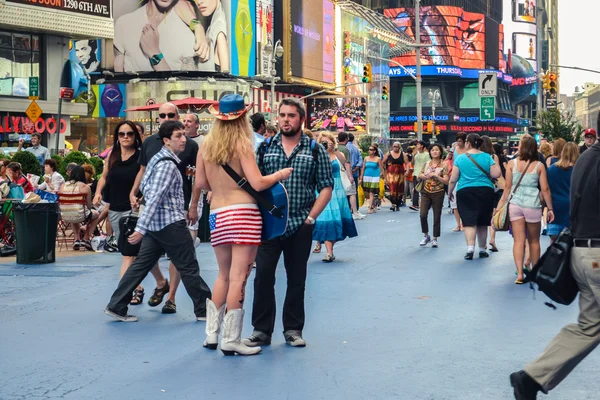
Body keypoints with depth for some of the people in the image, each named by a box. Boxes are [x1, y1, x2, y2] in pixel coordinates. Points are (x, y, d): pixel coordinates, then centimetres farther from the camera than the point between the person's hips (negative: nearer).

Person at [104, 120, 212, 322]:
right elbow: (154, 198, -24)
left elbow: (146, 187, 22)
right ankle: (205, 310, 9)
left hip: (156, 223, 9)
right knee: (189, 268, 0)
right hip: (171, 223, -9)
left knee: (141, 264, 10)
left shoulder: (158, 159, 13)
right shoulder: (168, 164, -18)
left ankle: (116, 306, 10)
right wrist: (141, 229, -28)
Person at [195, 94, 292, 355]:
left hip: (216, 215, 6)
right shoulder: (242, 144, -9)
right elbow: (258, 184, -15)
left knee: (224, 276, 19)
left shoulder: (206, 145, 5)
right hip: (243, 212, -6)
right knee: (238, 278, -2)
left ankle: (212, 334, 21)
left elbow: (201, 183, 10)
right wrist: (280, 174, 2)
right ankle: (231, 340, -1)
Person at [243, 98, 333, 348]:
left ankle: (293, 330, 19)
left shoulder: (315, 150, 4)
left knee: (296, 278, 8)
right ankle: (261, 330, 8)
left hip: (300, 226, 0)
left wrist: (311, 217, -6)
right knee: (263, 276, -2)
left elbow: (326, 188, 2)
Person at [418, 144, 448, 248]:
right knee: (423, 215, -8)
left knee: (437, 217, 2)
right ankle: (426, 236, 12)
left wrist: (435, 175, -20)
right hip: (426, 192, 3)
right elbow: (420, 175, 15)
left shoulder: (443, 165, -5)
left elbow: (446, 181, -10)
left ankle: (435, 239, 15)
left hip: (438, 193, -3)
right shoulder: (427, 163, 6)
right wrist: (426, 176, -6)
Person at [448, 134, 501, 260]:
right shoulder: (487, 157, 2)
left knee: (469, 221, -4)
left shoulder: (460, 158, -1)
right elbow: (496, 174, -4)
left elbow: (453, 179, -1)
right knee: (482, 222, 12)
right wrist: (496, 163, 14)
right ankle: (482, 250, 21)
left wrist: (450, 192, 14)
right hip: (485, 191, 2)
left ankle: (470, 249, -20)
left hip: (465, 192, -2)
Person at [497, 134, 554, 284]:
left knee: (519, 240, 1)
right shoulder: (539, 166, -2)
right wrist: (550, 208, 7)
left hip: (515, 204, 0)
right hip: (533, 206, 0)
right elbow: (545, 189, -2)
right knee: (534, 241, 14)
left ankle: (519, 273, -8)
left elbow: (507, 187, -1)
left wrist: (501, 206, 6)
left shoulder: (512, 164, -2)